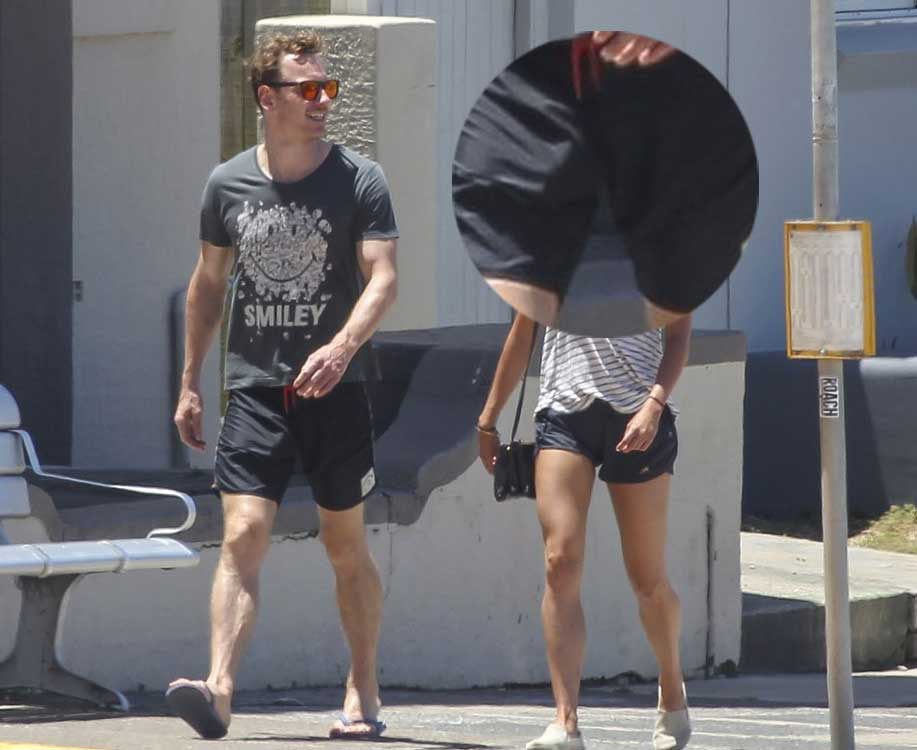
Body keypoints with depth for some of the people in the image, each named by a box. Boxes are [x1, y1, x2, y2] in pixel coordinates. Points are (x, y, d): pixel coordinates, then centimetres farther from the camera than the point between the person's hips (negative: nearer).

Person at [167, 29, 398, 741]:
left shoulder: (359, 180, -2)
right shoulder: (229, 184, 6)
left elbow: (382, 278, -11)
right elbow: (209, 283, 17)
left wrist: (342, 346, -28)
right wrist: (190, 382, 16)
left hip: (336, 388, -1)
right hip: (255, 387, 1)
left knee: (346, 544, 7)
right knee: (244, 535, -13)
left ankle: (364, 694, 18)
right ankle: (219, 689, -23)